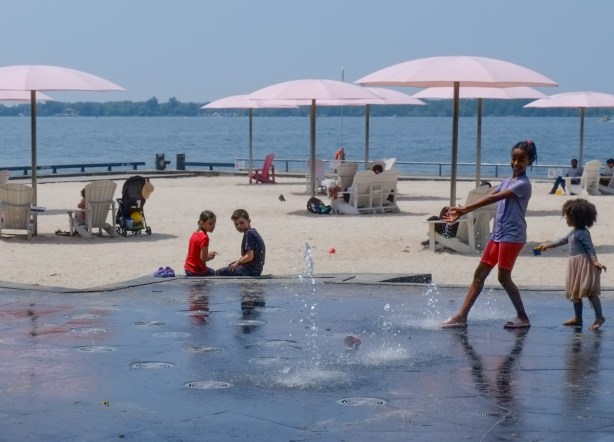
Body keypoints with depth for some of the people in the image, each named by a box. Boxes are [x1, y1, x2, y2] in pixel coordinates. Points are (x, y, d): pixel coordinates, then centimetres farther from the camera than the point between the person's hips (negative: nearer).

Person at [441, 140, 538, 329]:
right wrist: (461, 213, 0)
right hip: (498, 234, 9)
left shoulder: (523, 184, -12)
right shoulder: (507, 181, 16)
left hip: (512, 236, -9)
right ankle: (462, 316, 5)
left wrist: (465, 209, -22)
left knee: (504, 276, -7)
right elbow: (487, 198, 10)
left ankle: (523, 317, 7)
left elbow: (493, 198, -19)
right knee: (479, 274, 5)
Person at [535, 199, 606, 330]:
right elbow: (562, 240, 30)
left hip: (584, 264, -10)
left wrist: (595, 262, -31)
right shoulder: (573, 232, 16)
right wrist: (547, 245, 40)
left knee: (590, 292, -9)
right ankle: (578, 318, 21)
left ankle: (599, 317, -6)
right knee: (575, 293, 13)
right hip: (575, 265, 10)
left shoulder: (582, 233, -14)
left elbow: (590, 248, -19)